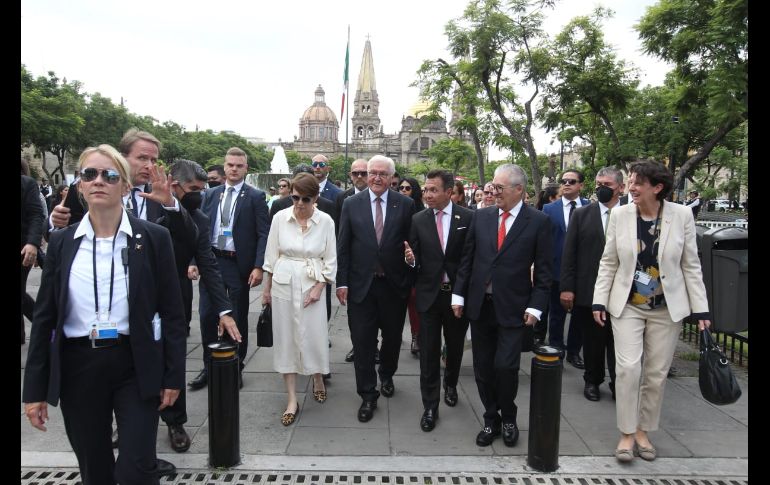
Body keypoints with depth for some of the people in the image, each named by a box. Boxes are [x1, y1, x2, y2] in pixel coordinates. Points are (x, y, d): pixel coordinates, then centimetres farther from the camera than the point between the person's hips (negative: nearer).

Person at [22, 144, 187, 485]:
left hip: (136, 366, -2)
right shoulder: (62, 242, 3)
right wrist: (35, 388, 4)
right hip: (78, 367, 3)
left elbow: (172, 312, -2)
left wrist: (173, 375, -3)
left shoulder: (154, 238, -4)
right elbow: (45, 317, 5)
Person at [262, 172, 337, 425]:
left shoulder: (325, 221, -6)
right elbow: (272, 255, 5)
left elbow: (330, 260, 0)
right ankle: (292, 399, 15)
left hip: (312, 285, -1)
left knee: (314, 335, 3)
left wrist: (319, 288, -8)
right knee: (285, 336, 4)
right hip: (283, 283, 1)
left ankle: (318, 378, 35)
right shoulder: (280, 217, -3)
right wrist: (267, 287, 7)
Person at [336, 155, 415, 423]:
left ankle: (386, 375, 43)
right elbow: (343, 246, 1)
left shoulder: (405, 204, -1)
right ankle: (368, 395, 16)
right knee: (363, 341, 3)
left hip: (394, 284, 1)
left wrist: (412, 280, -2)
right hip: (361, 284, 0)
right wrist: (342, 282, -3)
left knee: (392, 337, 16)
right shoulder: (351, 204, 1)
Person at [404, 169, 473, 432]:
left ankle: (450, 385, 44)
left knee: (455, 347, 19)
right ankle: (430, 406, 15)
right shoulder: (418, 220, -1)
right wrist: (410, 259, -22)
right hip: (428, 294, 1)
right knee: (428, 353, 3)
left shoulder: (468, 218, -6)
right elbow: (415, 259, 1)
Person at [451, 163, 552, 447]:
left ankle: (508, 418, 23)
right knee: (483, 368, 10)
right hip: (479, 304, 4)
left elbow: (543, 270, -3)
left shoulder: (538, 222, -4)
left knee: (505, 366, -5)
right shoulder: (482, 217, 5)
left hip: (512, 308, -3)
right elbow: (467, 258, 8)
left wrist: (535, 307, -9)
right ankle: (491, 419, 29)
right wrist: (458, 295, 4)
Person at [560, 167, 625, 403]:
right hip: (588, 290, 1)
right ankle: (592, 381, 29)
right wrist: (566, 287, -6)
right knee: (592, 339, 11)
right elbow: (569, 253, 0)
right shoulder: (581, 214, 2)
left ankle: (618, 384, 21)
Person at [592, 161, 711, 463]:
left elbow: (691, 265, -1)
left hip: (667, 308, 0)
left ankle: (643, 431, 26)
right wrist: (599, 301, -2)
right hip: (627, 305, 0)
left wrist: (700, 310, -2)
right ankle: (627, 433, 10)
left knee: (657, 373, 8)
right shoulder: (620, 215, -5)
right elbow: (608, 262, 2)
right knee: (628, 367, -8)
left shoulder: (681, 215, -6)